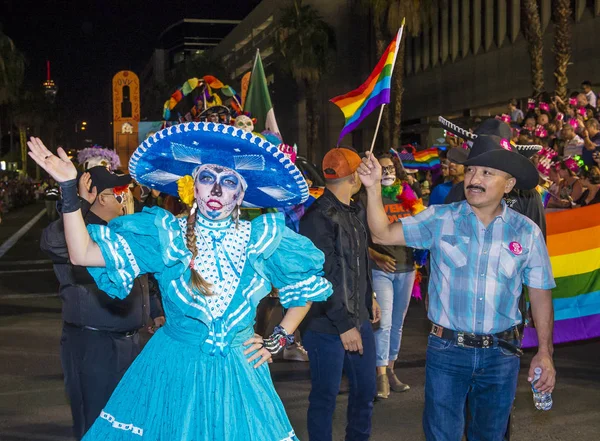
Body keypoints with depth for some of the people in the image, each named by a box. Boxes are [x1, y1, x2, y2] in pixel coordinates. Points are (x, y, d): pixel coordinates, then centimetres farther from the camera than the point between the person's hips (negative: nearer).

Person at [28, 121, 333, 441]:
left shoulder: (262, 238, -4)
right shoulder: (167, 234, -6)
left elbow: (306, 287, 11)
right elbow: (83, 254, -13)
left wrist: (278, 339, 4)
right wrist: (69, 189, -21)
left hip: (239, 372, 1)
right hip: (172, 368, 0)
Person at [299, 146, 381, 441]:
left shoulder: (355, 212, 9)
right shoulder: (319, 216, -18)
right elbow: (323, 278, -20)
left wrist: (368, 297, 22)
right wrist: (344, 324, -19)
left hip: (358, 317, 8)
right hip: (327, 325, -8)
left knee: (366, 389, 17)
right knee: (325, 395, 5)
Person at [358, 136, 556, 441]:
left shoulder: (527, 232, -1)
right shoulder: (440, 219, -4)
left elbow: (540, 293, 4)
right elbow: (382, 235, -5)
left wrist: (545, 352, 2)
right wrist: (373, 187, -18)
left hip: (501, 354, 1)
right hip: (446, 350, -1)